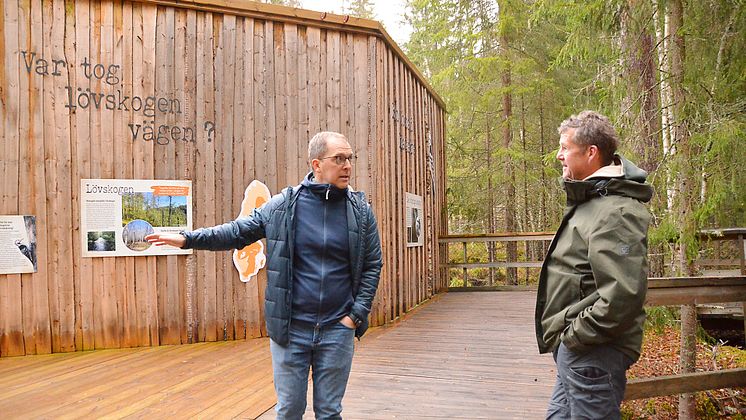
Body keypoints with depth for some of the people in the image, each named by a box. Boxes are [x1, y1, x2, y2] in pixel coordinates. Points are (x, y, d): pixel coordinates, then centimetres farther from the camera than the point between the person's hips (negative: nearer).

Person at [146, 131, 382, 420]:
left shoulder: (360, 210, -1)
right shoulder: (283, 205, -3)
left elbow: (372, 265, 3)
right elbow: (239, 231, 5)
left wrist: (357, 313, -5)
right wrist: (187, 238, -2)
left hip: (336, 330, 0)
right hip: (289, 329, 0)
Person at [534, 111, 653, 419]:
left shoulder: (616, 212, -21)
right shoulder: (590, 200, 14)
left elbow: (623, 295, -30)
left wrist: (576, 334, -20)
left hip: (593, 353, -11)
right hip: (575, 349, 11)